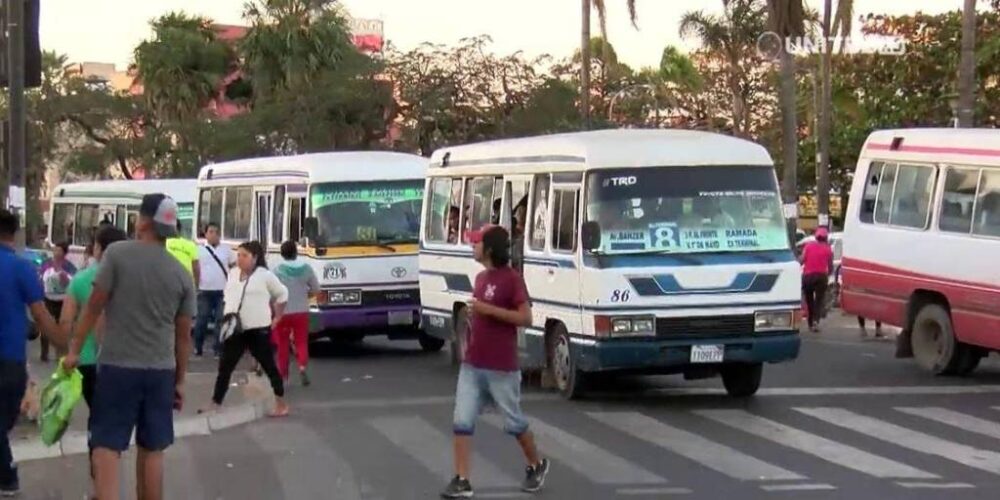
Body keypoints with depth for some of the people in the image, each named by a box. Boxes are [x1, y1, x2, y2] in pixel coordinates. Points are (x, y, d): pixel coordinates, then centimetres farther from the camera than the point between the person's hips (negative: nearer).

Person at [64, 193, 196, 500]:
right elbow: (183, 335, 7)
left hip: (117, 366, -3)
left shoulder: (117, 253, -6)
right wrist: (180, 380, 16)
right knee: (152, 450, 11)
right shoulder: (182, 274, 4)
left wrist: (74, 350, 3)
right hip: (161, 370, 3)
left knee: (106, 446, -2)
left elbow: (94, 307, -6)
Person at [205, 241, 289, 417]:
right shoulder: (233, 274, 10)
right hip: (234, 330, 5)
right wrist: (228, 315, 9)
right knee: (224, 368, 2)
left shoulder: (265, 276, -7)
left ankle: (281, 405, 12)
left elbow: (282, 294, 3)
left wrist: (277, 318, 5)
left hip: (258, 330, -5)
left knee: (269, 367, 3)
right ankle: (215, 405, 4)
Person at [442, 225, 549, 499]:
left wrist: (488, 309, -24)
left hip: (502, 369, -7)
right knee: (462, 422, -3)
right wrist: (468, 341, 15)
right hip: (472, 366, 7)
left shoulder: (512, 278, -14)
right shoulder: (480, 278, 10)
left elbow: (525, 318, -18)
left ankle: (536, 466, 31)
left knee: (514, 423, 8)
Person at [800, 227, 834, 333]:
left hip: (808, 275, 1)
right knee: (819, 300, -1)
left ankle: (811, 324, 18)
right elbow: (831, 266, 8)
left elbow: (802, 260, -5)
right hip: (821, 276, -1)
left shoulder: (808, 246, 5)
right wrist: (828, 274, 26)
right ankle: (816, 320, -23)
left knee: (809, 300, 14)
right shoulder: (828, 249, 5)